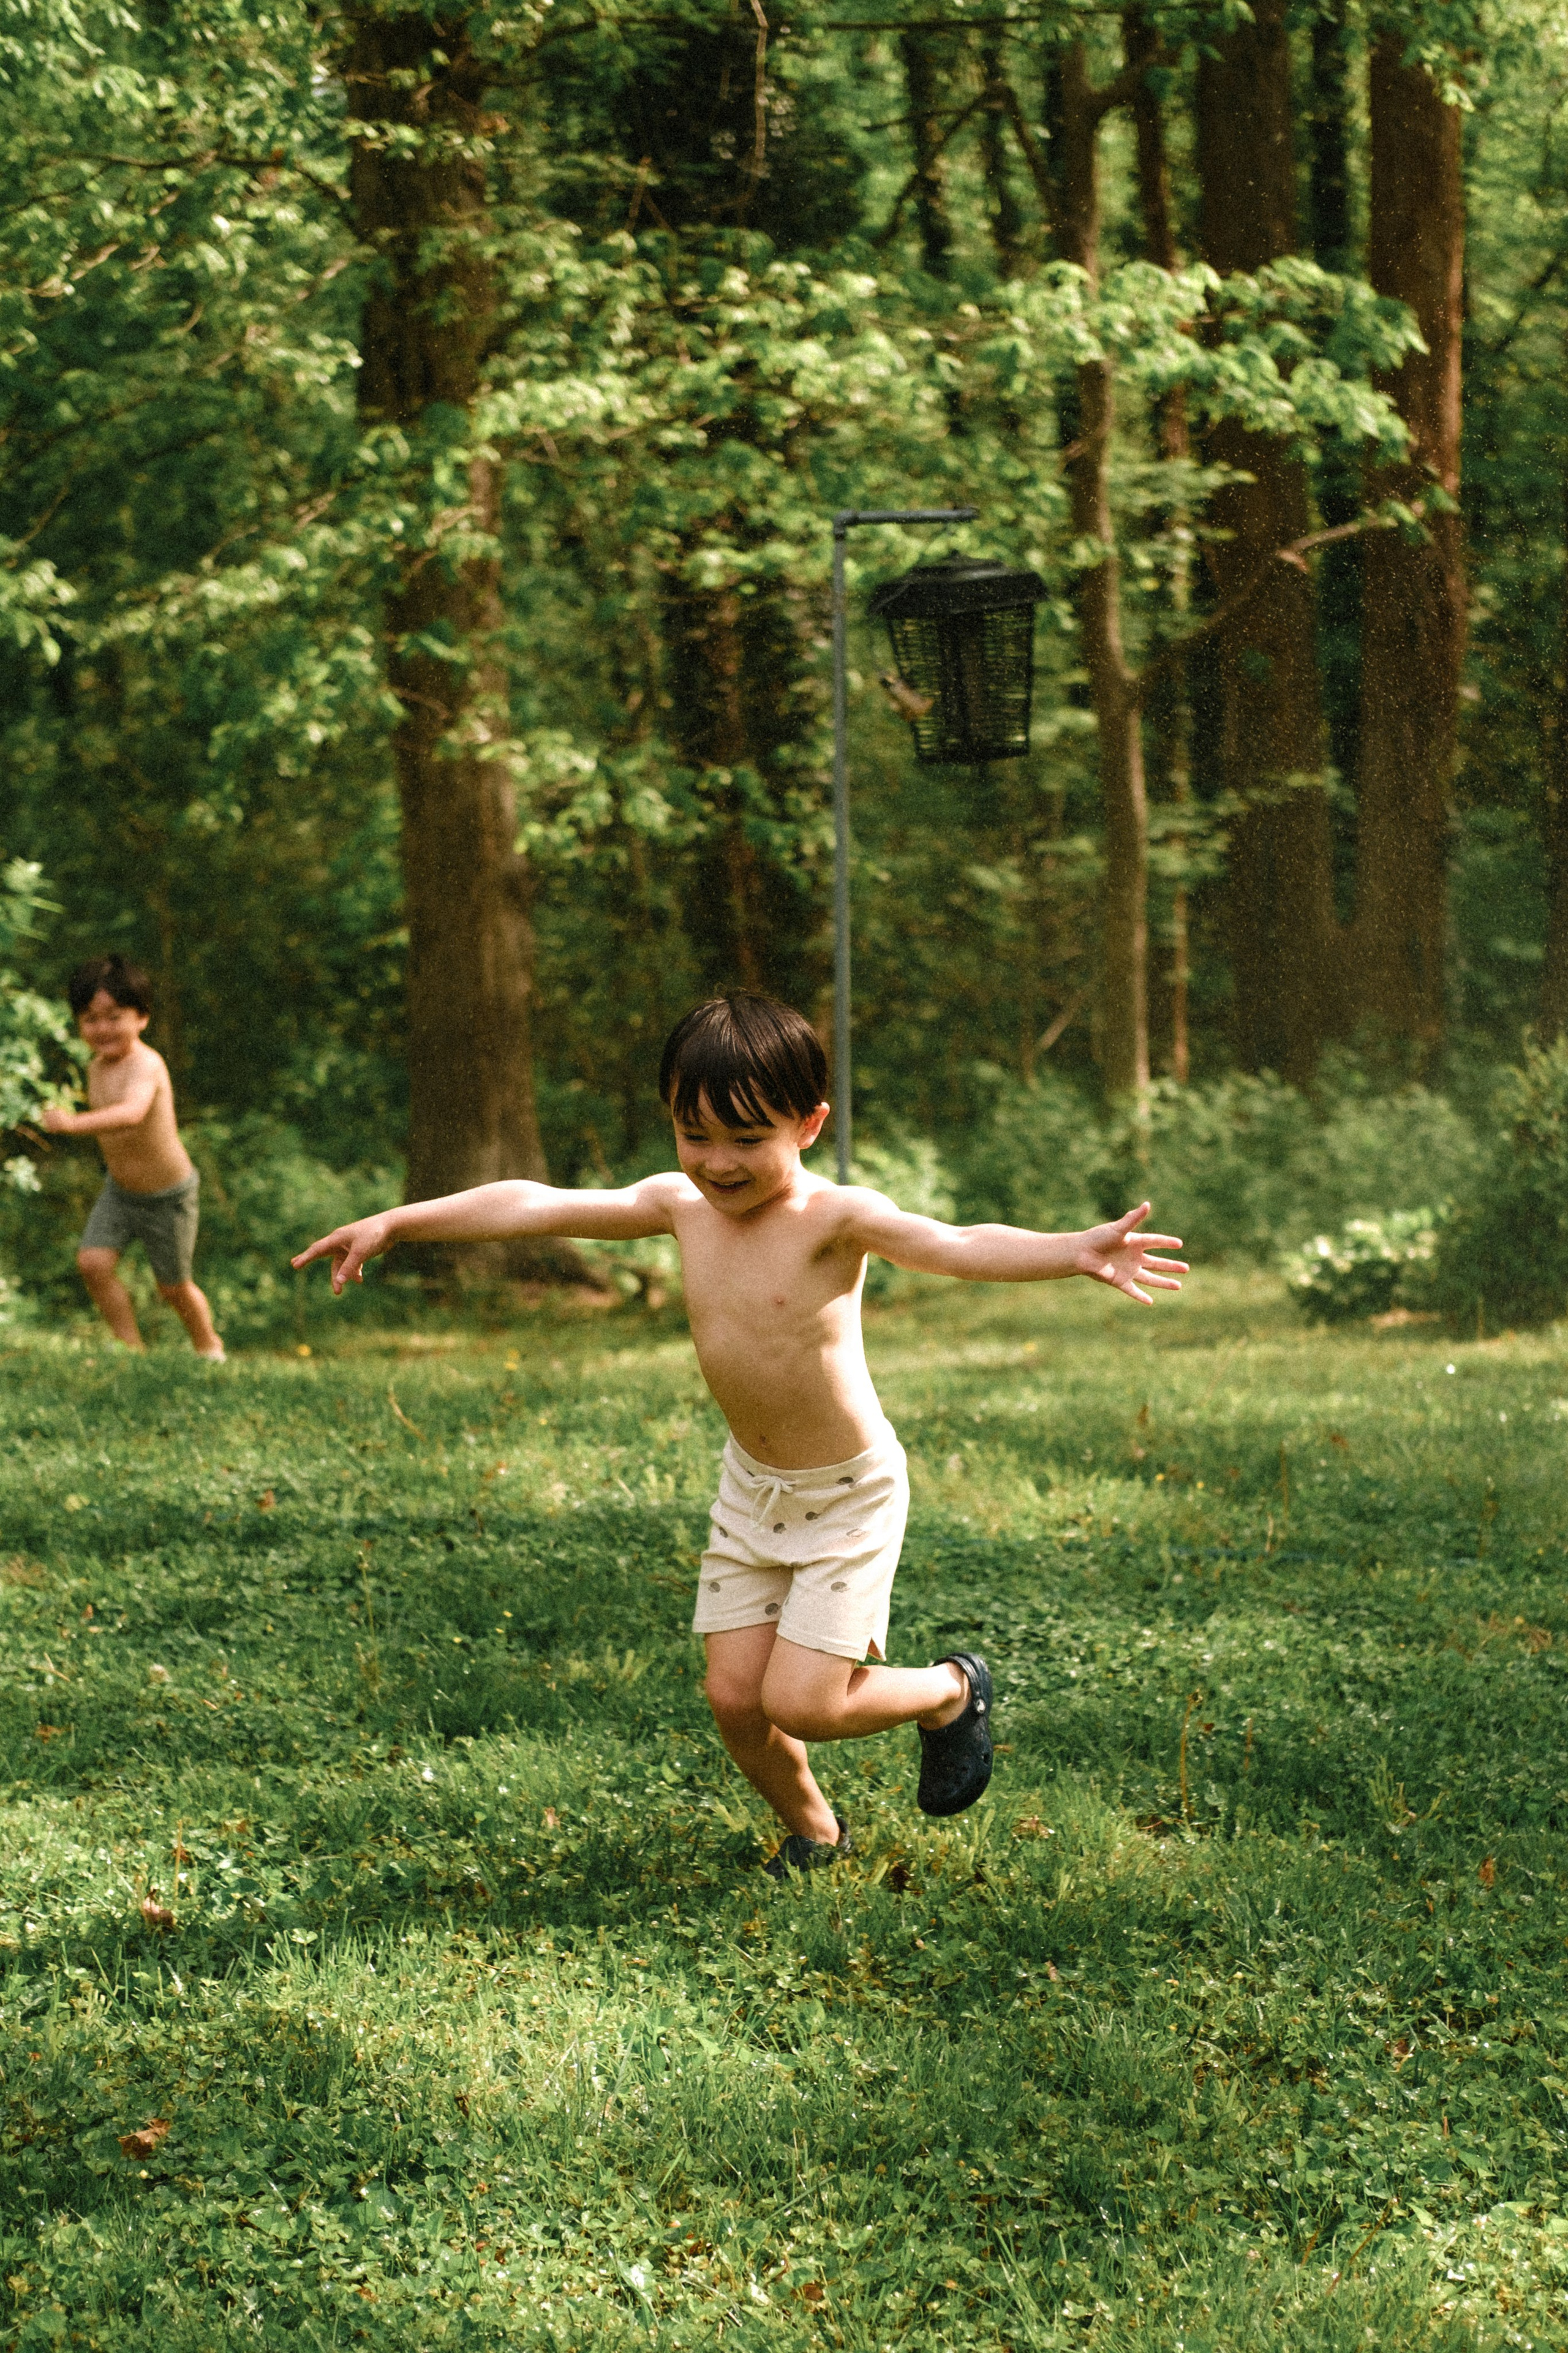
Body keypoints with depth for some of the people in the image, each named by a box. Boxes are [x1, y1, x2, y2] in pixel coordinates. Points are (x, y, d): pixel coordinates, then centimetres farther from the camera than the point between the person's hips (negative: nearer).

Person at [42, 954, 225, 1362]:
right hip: (119, 1190, 6)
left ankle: (208, 1347, 37)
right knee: (93, 1262, -12)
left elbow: (132, 1113, -52)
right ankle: (131, 1348, 3)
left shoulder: (145, 1065, -31)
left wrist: (74, 1124, -65)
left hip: (169, 1196, -6)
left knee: (173, 1286, 8)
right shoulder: (97, 1068, -4)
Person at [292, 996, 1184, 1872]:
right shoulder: (680, 1205, -7)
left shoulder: (837, 1217, -24)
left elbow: (957, 1247, -41)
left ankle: (952, 1692, 20)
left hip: (850, 1494, -6)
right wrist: (396, 1222, 0)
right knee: (735, 1697, 4)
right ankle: (813, 1831, 33)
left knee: (800, 1702, -10)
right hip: (751, 1487, 6)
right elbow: (532, 1204, -2)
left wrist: (1076, 1253, -58)